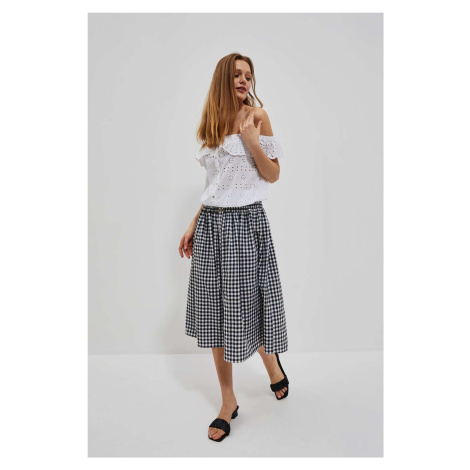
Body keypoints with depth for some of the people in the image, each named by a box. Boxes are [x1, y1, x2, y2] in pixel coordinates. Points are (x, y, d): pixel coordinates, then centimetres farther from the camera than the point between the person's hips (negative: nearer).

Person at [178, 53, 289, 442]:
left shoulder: (256, 115, 0)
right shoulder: (213, 122, 14)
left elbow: (273, 175, -3)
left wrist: (252, 141, -17)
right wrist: (193, 226, 13)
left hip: (245, 222, -5)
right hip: (210, 223, 5)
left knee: (245, 305, 3)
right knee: (215, 309, 7)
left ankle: (272, 364, 37)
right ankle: (228, 402, 22)